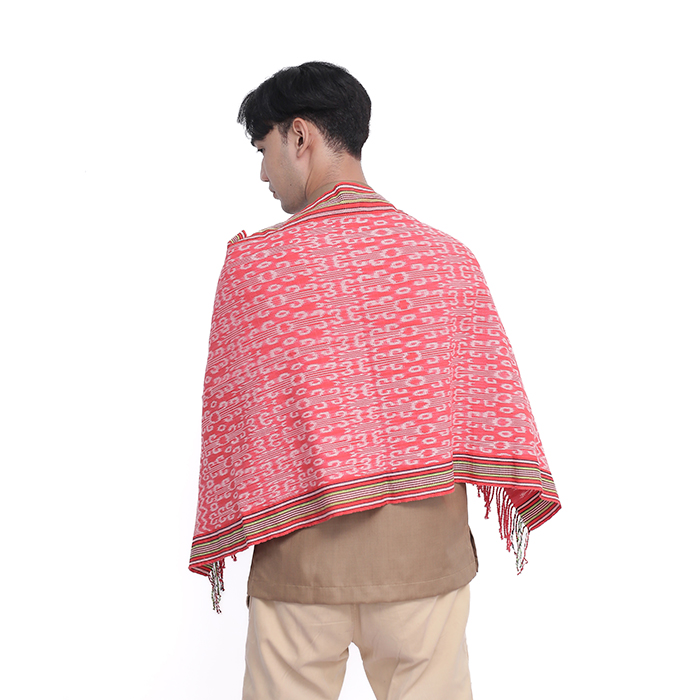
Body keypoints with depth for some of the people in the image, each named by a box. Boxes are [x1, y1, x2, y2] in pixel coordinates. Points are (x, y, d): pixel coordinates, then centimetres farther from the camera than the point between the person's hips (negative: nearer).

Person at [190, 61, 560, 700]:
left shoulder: (254, 263, -8)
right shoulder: (448, 256, -2)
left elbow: (230, 410, 0)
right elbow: (493, 389, 3)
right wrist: (518, 502, 12)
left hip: (300, 553, -1)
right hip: (428, 548, 2)